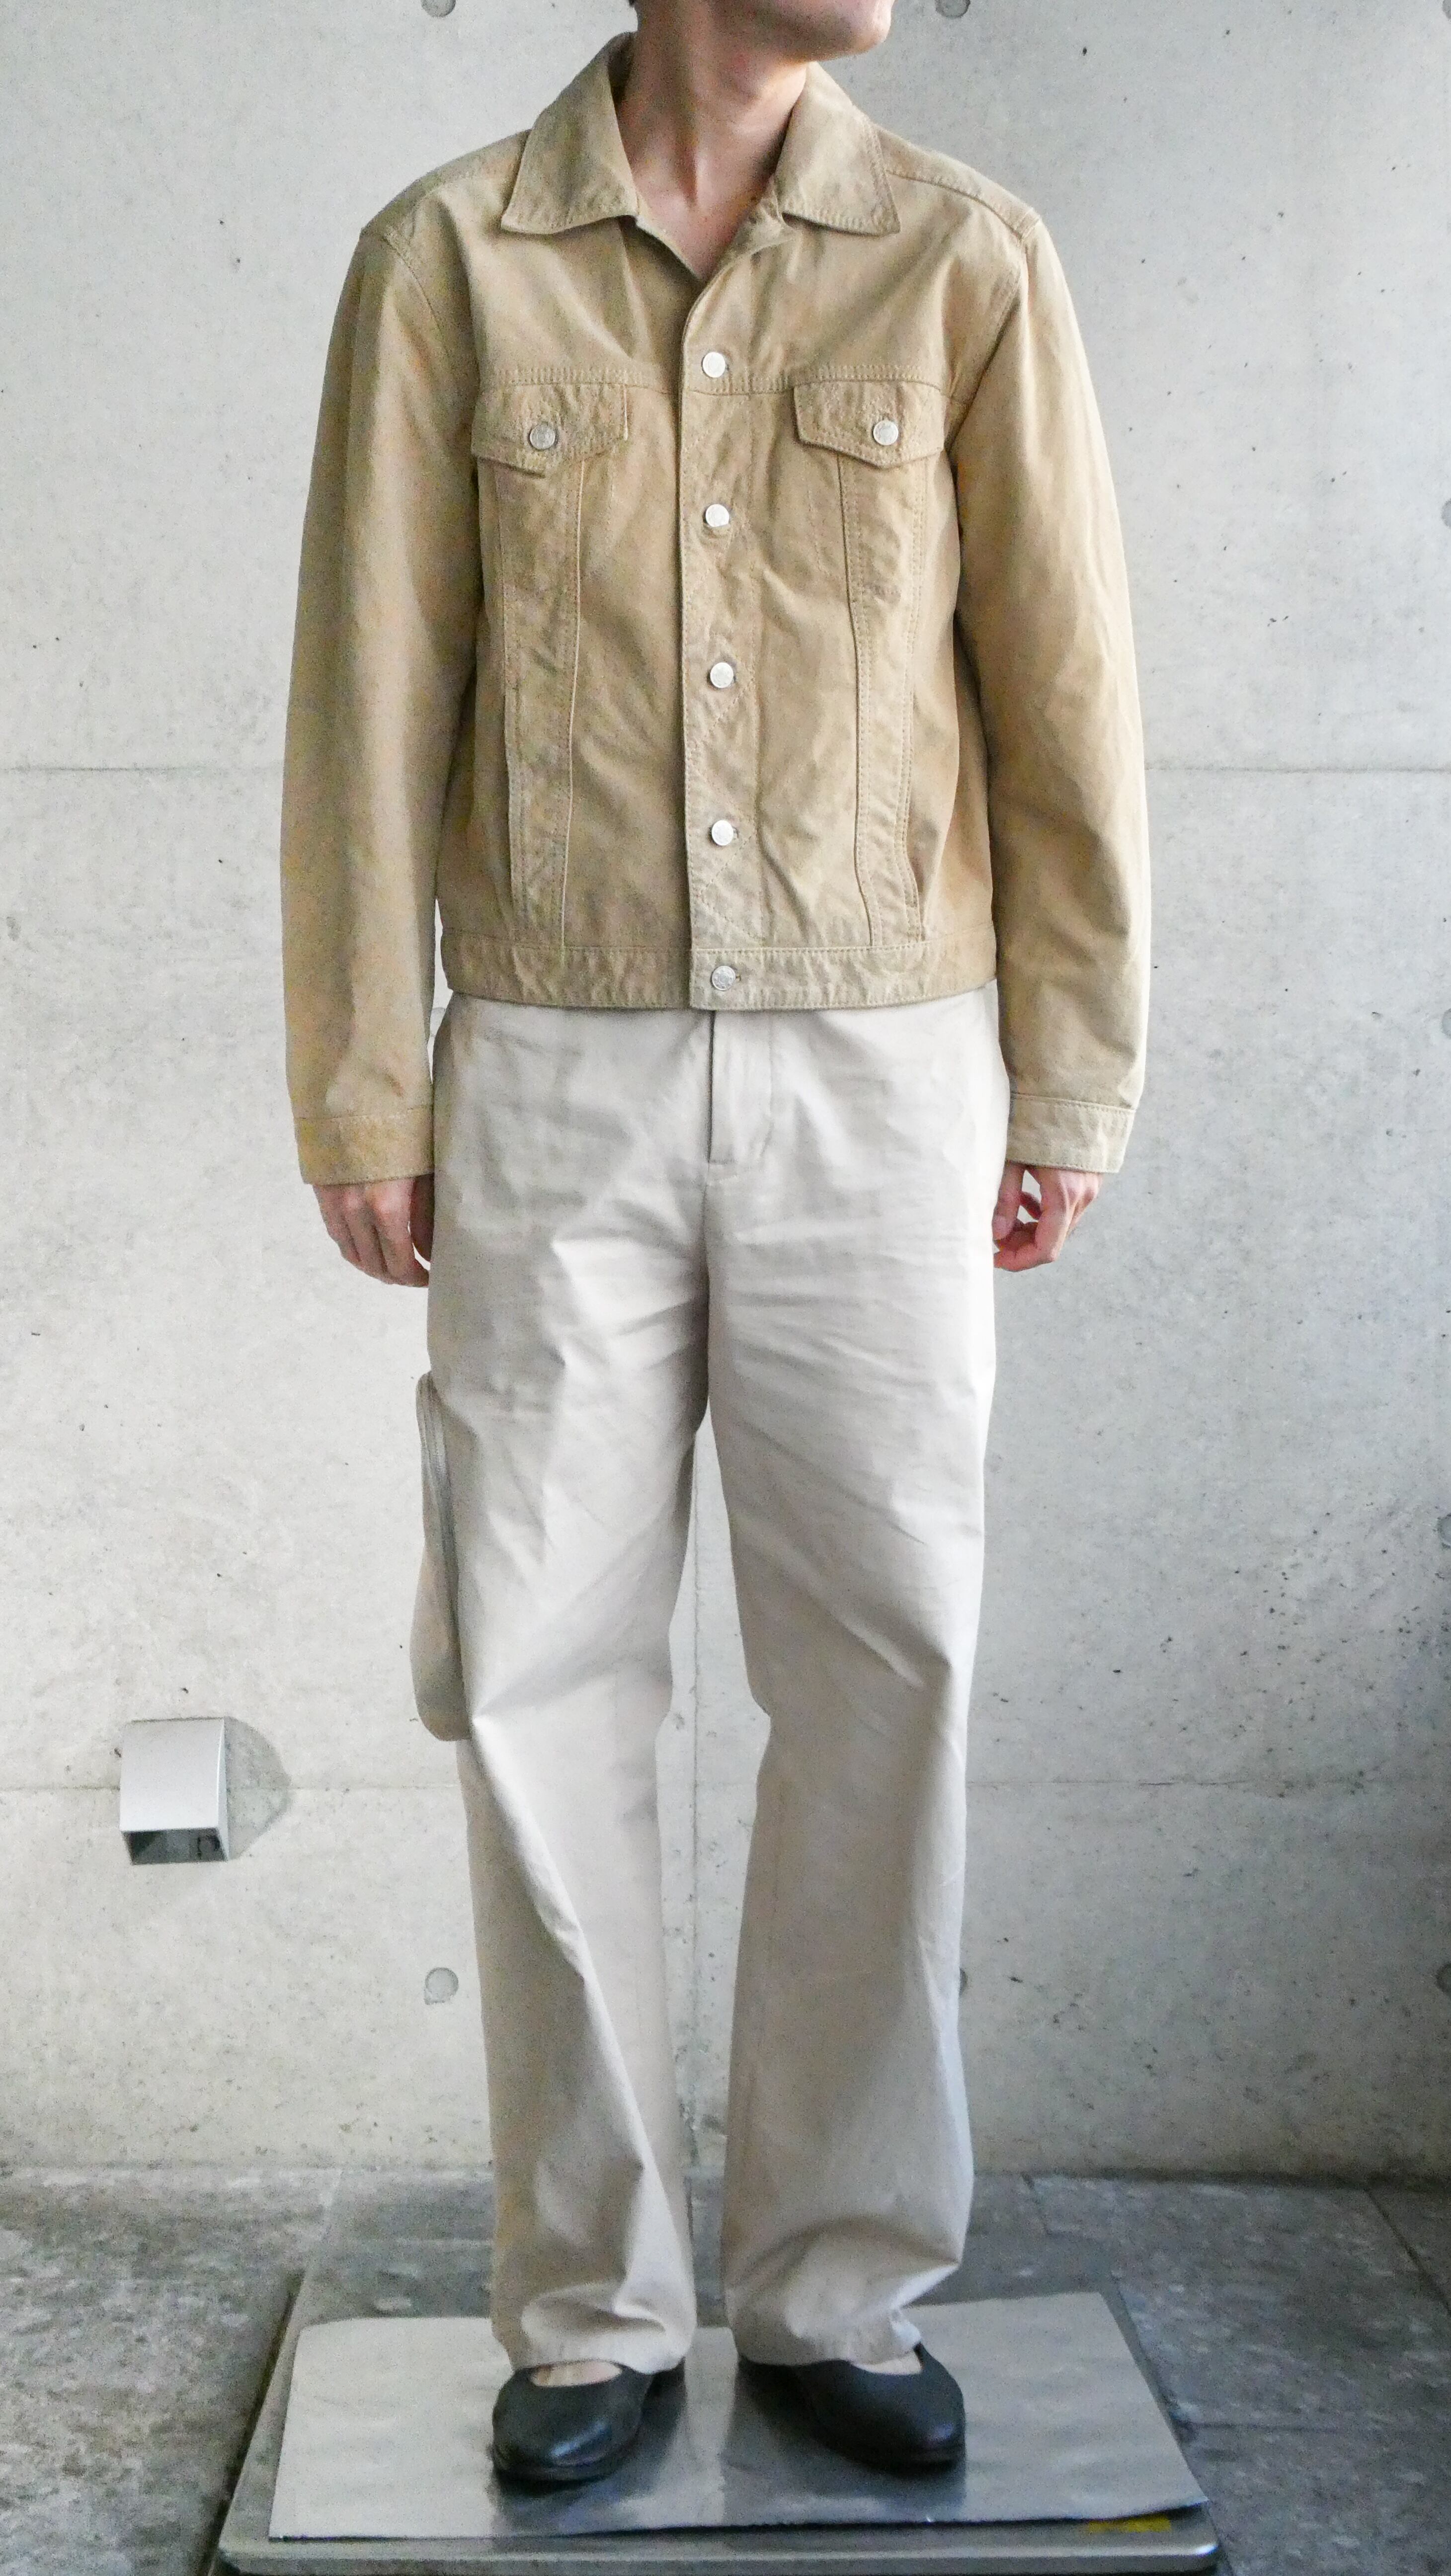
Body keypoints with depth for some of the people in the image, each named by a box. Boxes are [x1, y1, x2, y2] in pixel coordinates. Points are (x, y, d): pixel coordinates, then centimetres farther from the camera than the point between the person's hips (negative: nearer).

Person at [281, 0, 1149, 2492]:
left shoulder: (965, 260, 4)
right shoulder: (448, 258, 4)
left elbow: (1062, 689, 5)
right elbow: (373, 700, 4)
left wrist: (1071, 1091, 3)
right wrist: (359, 1096, 2)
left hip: (880, 1081, 1)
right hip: (556, 1089, 0)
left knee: (884, 1680, 2)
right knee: (543, 1696, 2)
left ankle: (838, 2291, 19)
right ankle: (593, 2310, 18)